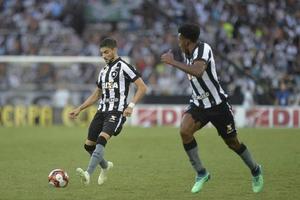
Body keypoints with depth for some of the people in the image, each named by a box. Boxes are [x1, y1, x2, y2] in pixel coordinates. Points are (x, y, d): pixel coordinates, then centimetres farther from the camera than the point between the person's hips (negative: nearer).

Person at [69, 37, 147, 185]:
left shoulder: (123, 67, -4)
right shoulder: (103, 71, 19)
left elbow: (142, 87, -9)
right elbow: (96, 95, 27)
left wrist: (131, 105, -21)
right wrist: (79, 109, 21)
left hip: (116, 112, -8)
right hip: (102, 111, 8)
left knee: (101, 140, -27)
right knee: (88, 145, 8)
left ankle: (88, 174, -39)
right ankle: (105, 166, 35)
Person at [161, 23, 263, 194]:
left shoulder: (203, 49, -22)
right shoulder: (187, 53, 3)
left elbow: (198, 71, -42)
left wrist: (173, 62, -38)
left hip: (218, 104, -6)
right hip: (198, 104, 6)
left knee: (233, 143, 7)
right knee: (185, 130, -22)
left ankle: (255, 170, 35)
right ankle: (201, 173, -8)